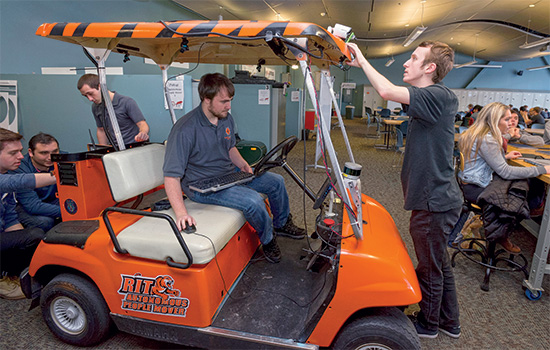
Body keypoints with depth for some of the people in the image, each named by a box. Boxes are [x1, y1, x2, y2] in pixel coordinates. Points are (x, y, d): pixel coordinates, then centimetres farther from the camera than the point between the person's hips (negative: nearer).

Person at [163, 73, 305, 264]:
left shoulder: (226, 119, 1)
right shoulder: (185, 130, -26)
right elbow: (171, 176, -28)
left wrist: (243, 164, -1)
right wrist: (181, 213, -39)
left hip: (229, 174, 8)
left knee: (276, 181, 7)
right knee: (253, 200, -29)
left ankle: (282, 224, 32)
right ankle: (268, 240, 2)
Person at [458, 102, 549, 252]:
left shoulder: (477, 133, 9)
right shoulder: (487, 140, -23)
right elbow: (505, 172, -24)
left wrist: (505, 157, 14)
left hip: (468, 183, 10)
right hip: (474, 189, -10)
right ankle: (502, 236, 16)